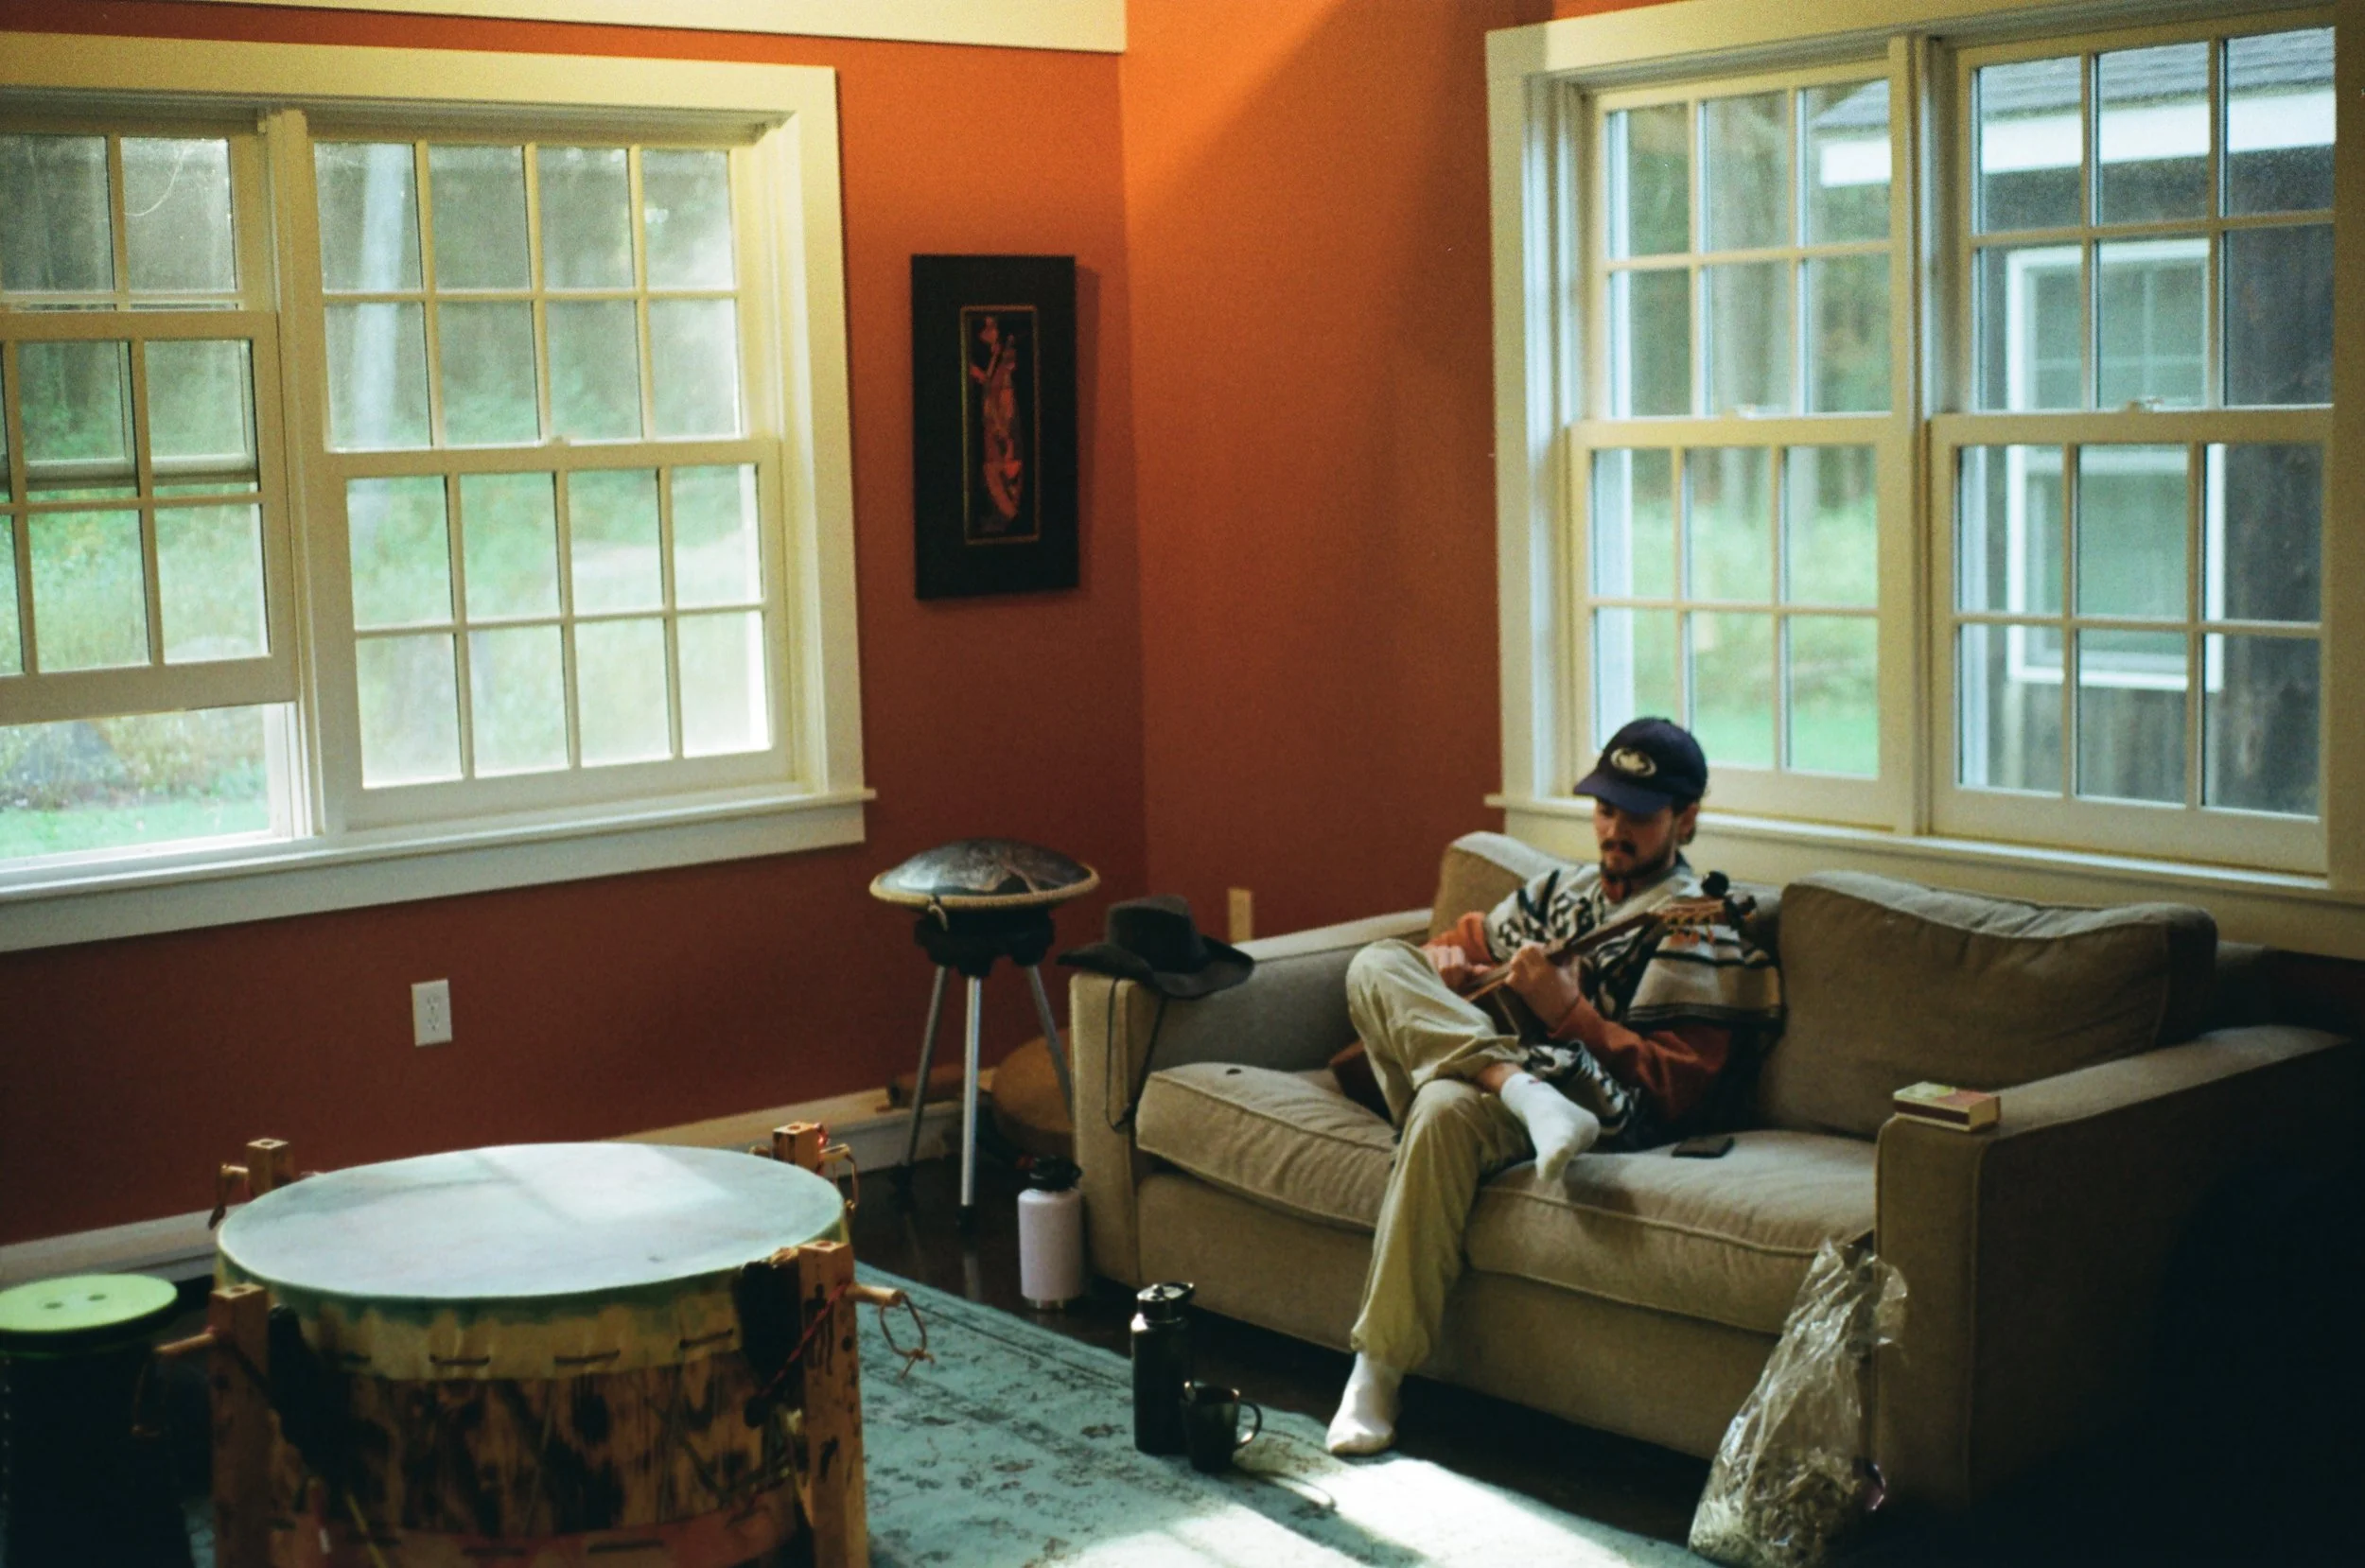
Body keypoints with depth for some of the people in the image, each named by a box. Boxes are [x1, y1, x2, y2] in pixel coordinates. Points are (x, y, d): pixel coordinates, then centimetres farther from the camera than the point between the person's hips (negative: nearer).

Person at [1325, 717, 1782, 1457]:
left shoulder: (1698, 935, 0)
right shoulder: (1562, 891, 23)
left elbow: (1673, 1091, -8)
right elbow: (1472, 939, 36)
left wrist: (1569, 1012, -18)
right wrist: (1446, 955, 10)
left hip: (1594, 1099, -7)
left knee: (1447, 1107, -39)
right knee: (1376, 965, -15)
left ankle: (1378, 1372, -36)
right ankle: (1524, 1093, -38)